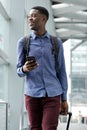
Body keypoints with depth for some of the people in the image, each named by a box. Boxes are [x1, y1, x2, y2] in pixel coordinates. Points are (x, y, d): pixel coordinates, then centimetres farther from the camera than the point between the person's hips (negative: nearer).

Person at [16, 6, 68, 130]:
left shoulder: (56, 42, 5)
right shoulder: (23, 42, 3)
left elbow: (61, 71, 8)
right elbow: (19, 71, 6)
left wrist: (64, 99, 5)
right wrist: (25, 69, -19)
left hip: (52, 95, 0)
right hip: (32, 95, 1)